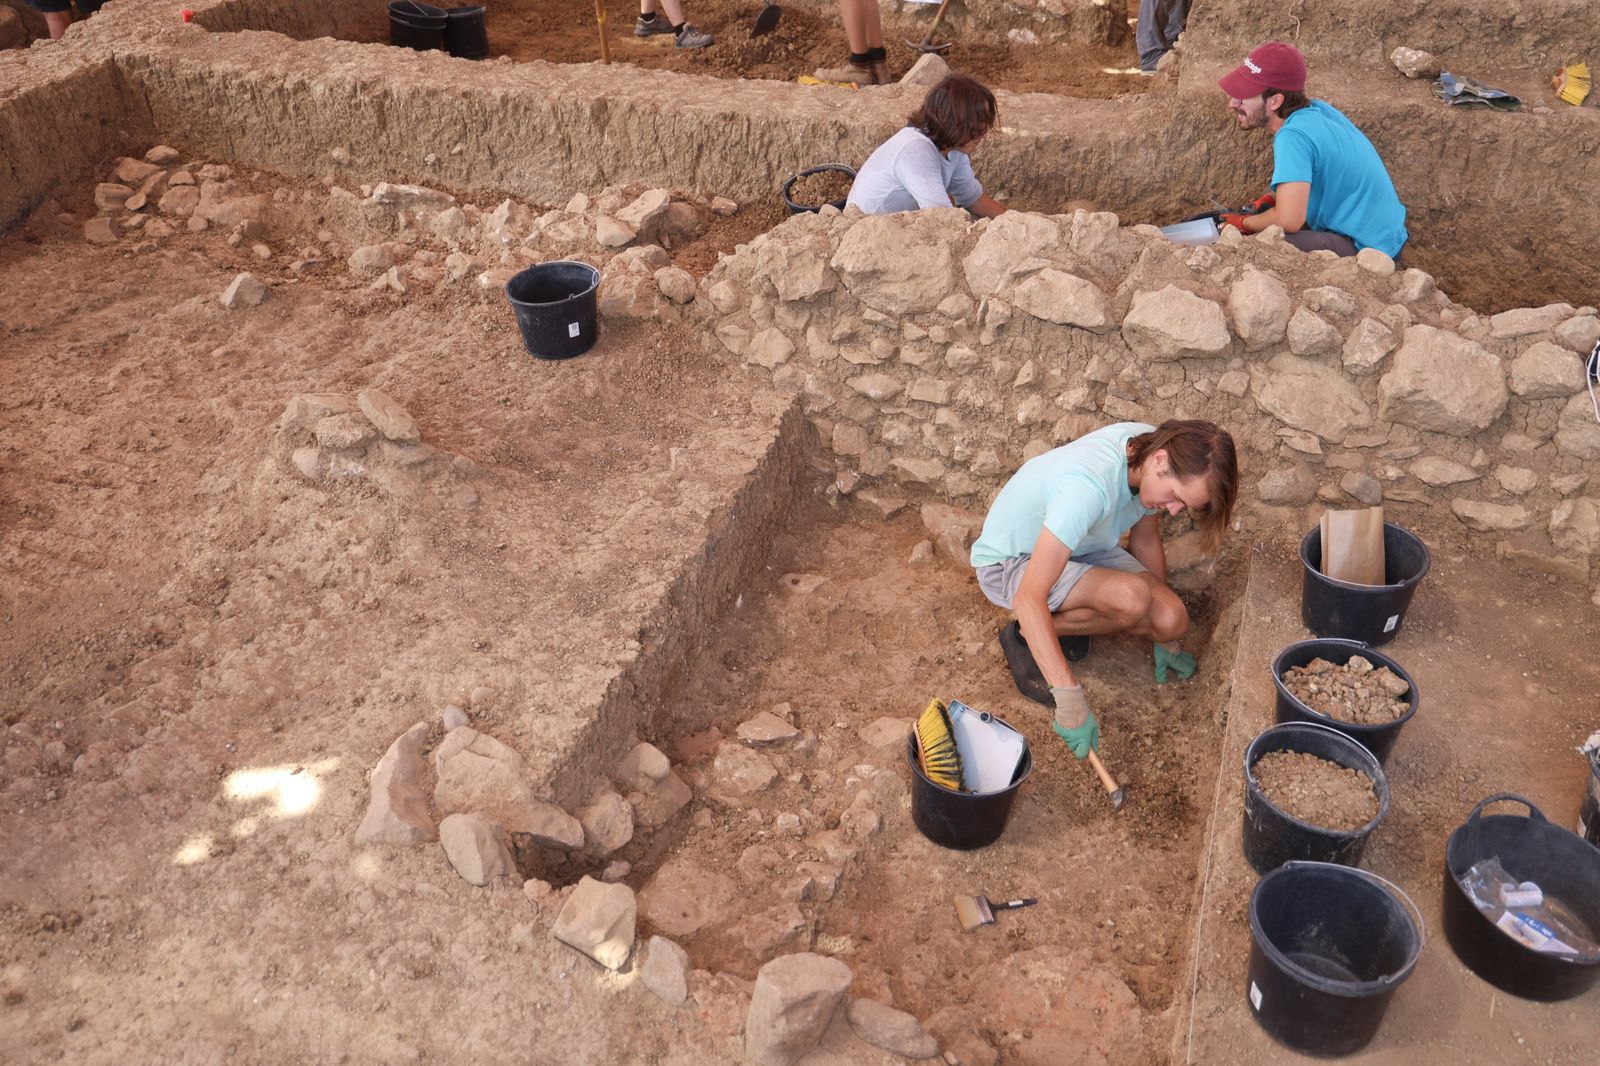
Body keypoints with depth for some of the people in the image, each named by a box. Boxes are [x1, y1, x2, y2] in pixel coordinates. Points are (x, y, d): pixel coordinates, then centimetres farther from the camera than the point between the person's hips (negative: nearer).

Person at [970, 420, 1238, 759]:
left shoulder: (1153, 447, -15)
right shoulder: (1088, 486, -39)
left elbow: (1145, 540, 3)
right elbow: (1029, 598, -42)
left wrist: (1165, 640, 10)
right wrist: (1070, 699, -44)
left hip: (1079, 549, 7)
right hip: (1008, 562, -7)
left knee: (1171, 621, -16)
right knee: (1132, 598, -33)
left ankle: (1061, 620, 6)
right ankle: (1025, 637, -8)